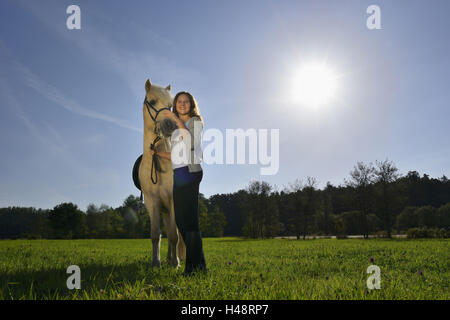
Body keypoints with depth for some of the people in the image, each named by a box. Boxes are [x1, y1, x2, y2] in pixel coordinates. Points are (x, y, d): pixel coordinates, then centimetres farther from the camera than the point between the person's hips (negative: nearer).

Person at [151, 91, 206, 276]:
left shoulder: (195, 122, 3)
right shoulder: (177, 129, 25)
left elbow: (192, 142, -18)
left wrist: (177, 120, -19)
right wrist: (158, 153, 22)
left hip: (190, 171, -8)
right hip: (178, 174, 8)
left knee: (189, 219, -12)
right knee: (181, 220, 6)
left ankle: (194, 265, -8)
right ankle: (198, 264, 13)